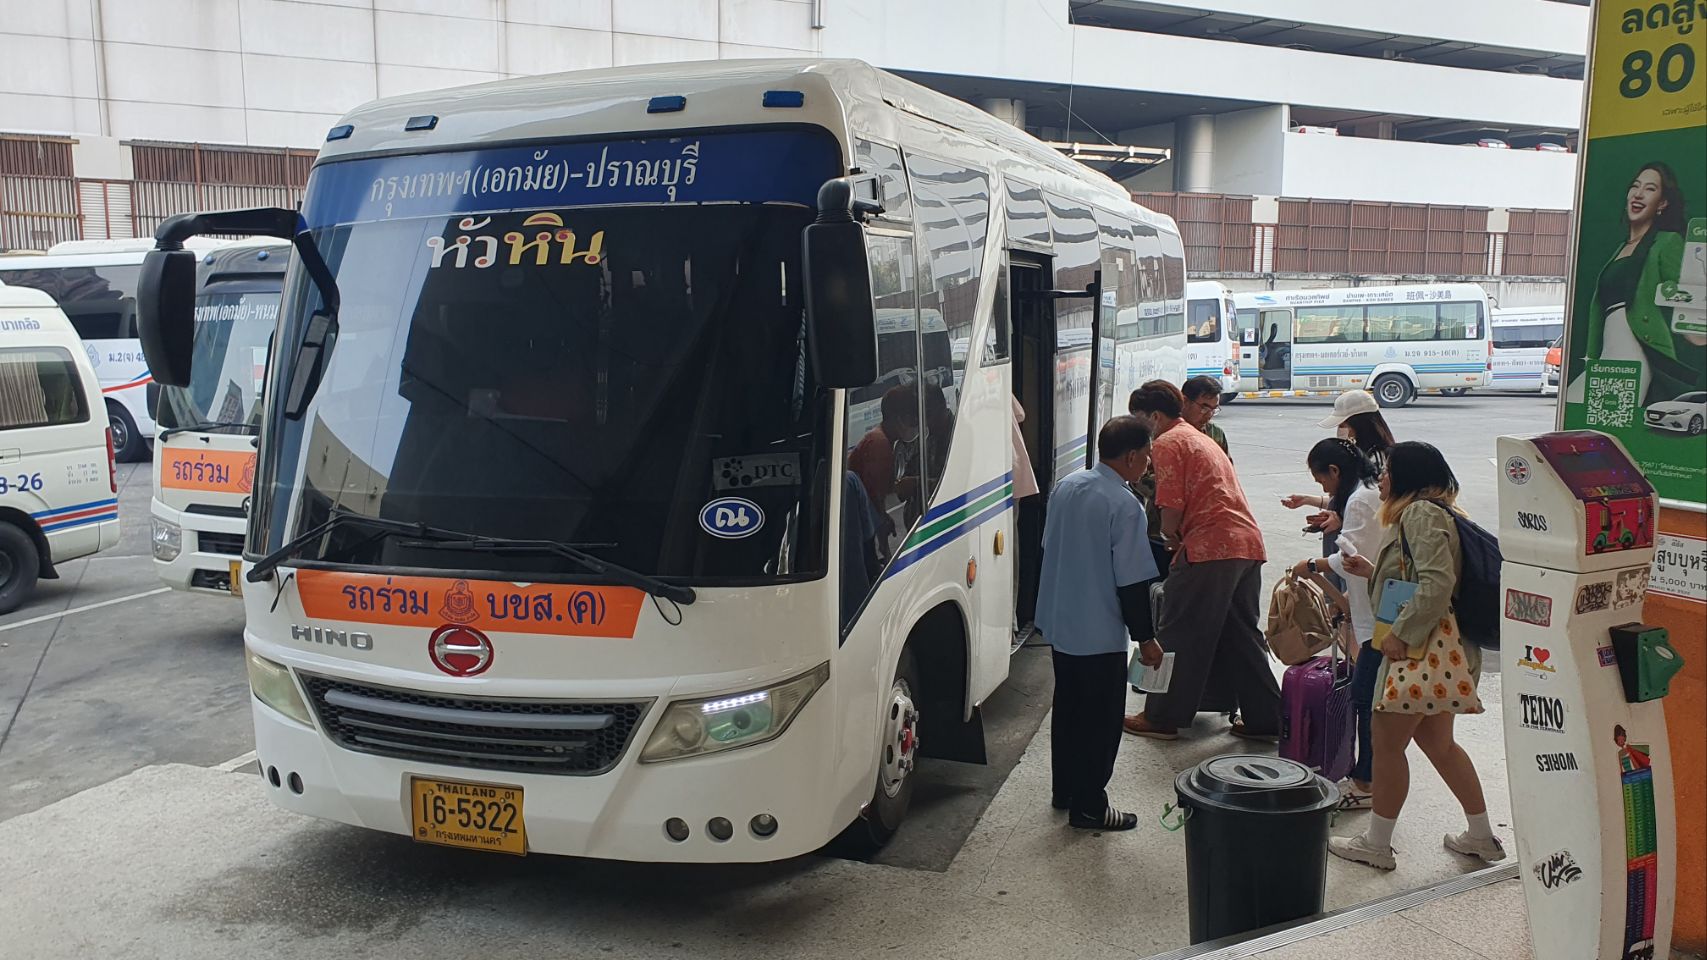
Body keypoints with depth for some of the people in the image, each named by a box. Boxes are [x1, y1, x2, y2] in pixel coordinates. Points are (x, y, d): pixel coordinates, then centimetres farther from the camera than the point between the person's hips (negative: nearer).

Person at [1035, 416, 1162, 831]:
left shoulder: (1066, 487, 2)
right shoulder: (1124, 506, -21)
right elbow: (1132, 582, -19)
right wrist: (1145, 638, -9)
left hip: (1059, 623, 8)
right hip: (1099, 633, -8)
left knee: (1067, 708, 20)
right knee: (1101, 720, 5)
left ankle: (1065, 789, 33)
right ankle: (1089, 806, 13)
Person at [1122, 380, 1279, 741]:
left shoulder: (1167, 443, -3)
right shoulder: (1201, 438, 25)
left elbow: (1172, 507, -11)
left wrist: (1170, 535, 7)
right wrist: (1178, 537, 22)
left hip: (1209, 547, -9)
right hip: (1248, 543, 9)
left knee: (1181, 636, 2)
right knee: (1240, 636, 16)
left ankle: (1162, 718, 10)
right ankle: (1266, 719, 19)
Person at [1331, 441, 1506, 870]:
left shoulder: (1421, 513, -14)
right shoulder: (1421, 513, 18)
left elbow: (1437, 583, -25)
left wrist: (1400, 633, -21)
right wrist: (1372, 571, 13)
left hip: (1422, 647, -11)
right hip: (1423, 645, 11)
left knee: (1386, 739, -2)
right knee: (1437, 743, 18)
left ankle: (1376, 844, 8)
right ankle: (1482, 836, 27)